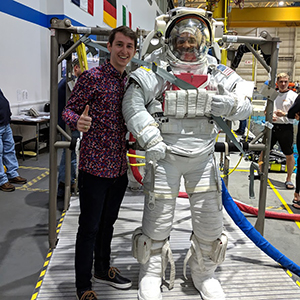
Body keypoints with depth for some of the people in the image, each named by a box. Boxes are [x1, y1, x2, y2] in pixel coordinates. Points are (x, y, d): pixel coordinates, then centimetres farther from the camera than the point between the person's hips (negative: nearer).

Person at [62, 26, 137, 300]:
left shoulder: (130, 81, 12)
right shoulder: (92, 77, -9)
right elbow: (69, 110, -10)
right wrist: (78, 121, -31)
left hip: (119, 166, 7)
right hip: (94, 165, -7)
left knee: (108, 222, 20)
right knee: (89, 227, 3)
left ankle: (103, 269, 40)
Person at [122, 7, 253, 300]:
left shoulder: (217, 72, 6)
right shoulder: (157, 68, -4)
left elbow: (245, 105, 7)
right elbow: (132, 103, -10)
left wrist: (225, 103, -16)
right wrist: (150, 138, -19)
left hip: (202, 156, 4)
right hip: (164, 155, -3)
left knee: (210, 221, 10)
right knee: (157, 221, 4)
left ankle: (203, 273, 36)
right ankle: (150, 275, 29)